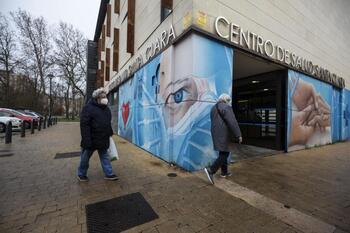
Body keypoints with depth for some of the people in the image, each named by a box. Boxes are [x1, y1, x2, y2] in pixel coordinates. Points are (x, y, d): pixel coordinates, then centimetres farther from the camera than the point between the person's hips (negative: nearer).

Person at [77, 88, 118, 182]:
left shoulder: (106, 109, 8)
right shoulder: (88, 108, -15)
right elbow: (84, 125, -20)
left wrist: (109, 134, 13)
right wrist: (86, 140, -24)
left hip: (103, 140, 6)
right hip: (91, 140, -6)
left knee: (104, 156, 13)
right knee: (85, 157, 13)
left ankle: (109, 174, 22)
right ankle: (81, 174, 34)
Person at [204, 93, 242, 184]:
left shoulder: (214, 108, 15)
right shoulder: (226, 107, -11)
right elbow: (232, 122, -18)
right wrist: (238, 135, -14)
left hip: (216, 133, 9)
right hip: (223, 134, -9)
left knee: (223, 152, 17)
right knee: (224, 154, -6)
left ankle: (224, 172, 25)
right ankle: (211, 170, -15)